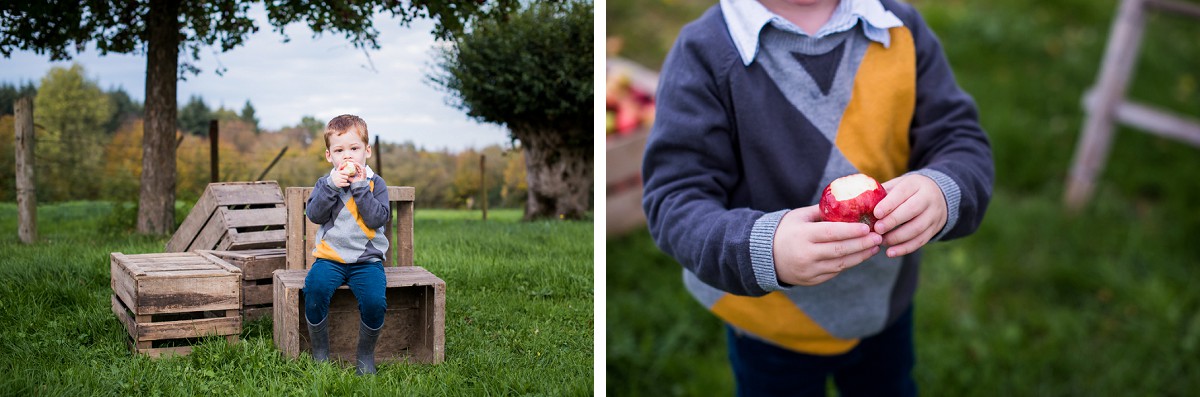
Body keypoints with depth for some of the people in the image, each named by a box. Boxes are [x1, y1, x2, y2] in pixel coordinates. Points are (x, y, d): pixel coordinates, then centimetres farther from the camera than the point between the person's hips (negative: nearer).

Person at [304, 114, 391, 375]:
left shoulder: (375, 183, 5)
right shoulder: (325, 183, 10)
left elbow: (378, 219, -9)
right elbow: (314, 215, -6)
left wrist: (360, 187, -14)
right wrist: (332, 186, -16)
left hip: (367, 259, -1)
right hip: (330, 257, 1)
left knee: (375, 300, -27)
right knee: (315, 287, -29)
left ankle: (365, 355, -2)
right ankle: (320, 353, -11)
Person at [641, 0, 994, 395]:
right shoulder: (704, 51, -21)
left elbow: (962, 140, -12)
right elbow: (672, 198, -26)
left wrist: (942, 192, -37)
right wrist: (762, 250, -46)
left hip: (888, 305, 4)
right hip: (771, 327, -3)